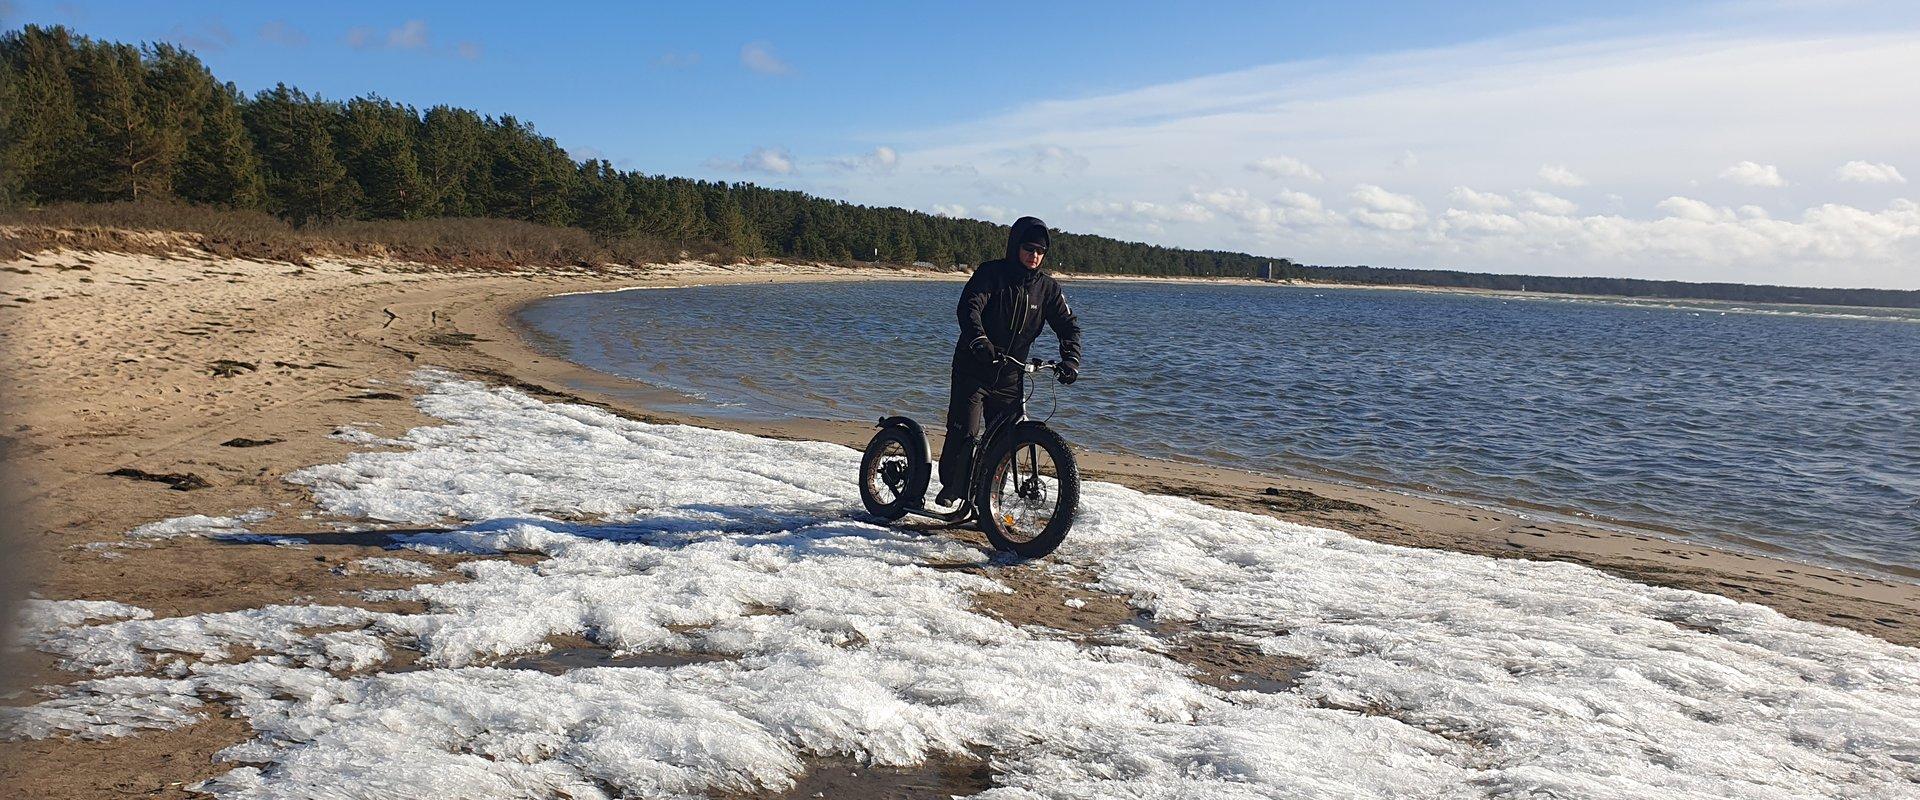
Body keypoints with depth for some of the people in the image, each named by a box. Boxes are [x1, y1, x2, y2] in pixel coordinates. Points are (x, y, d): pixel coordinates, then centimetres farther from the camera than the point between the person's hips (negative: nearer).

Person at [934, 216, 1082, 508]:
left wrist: (1070, 360, -19)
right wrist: (979, 341, -42)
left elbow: (1068, 324, 0)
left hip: (1009, 377, 4)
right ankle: (950, 489, 9)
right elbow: (969, 307, -23)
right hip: (973, 371, -4)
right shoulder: (991, 273, -9)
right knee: (965, 434, -11)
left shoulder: (1047, 287, 4)